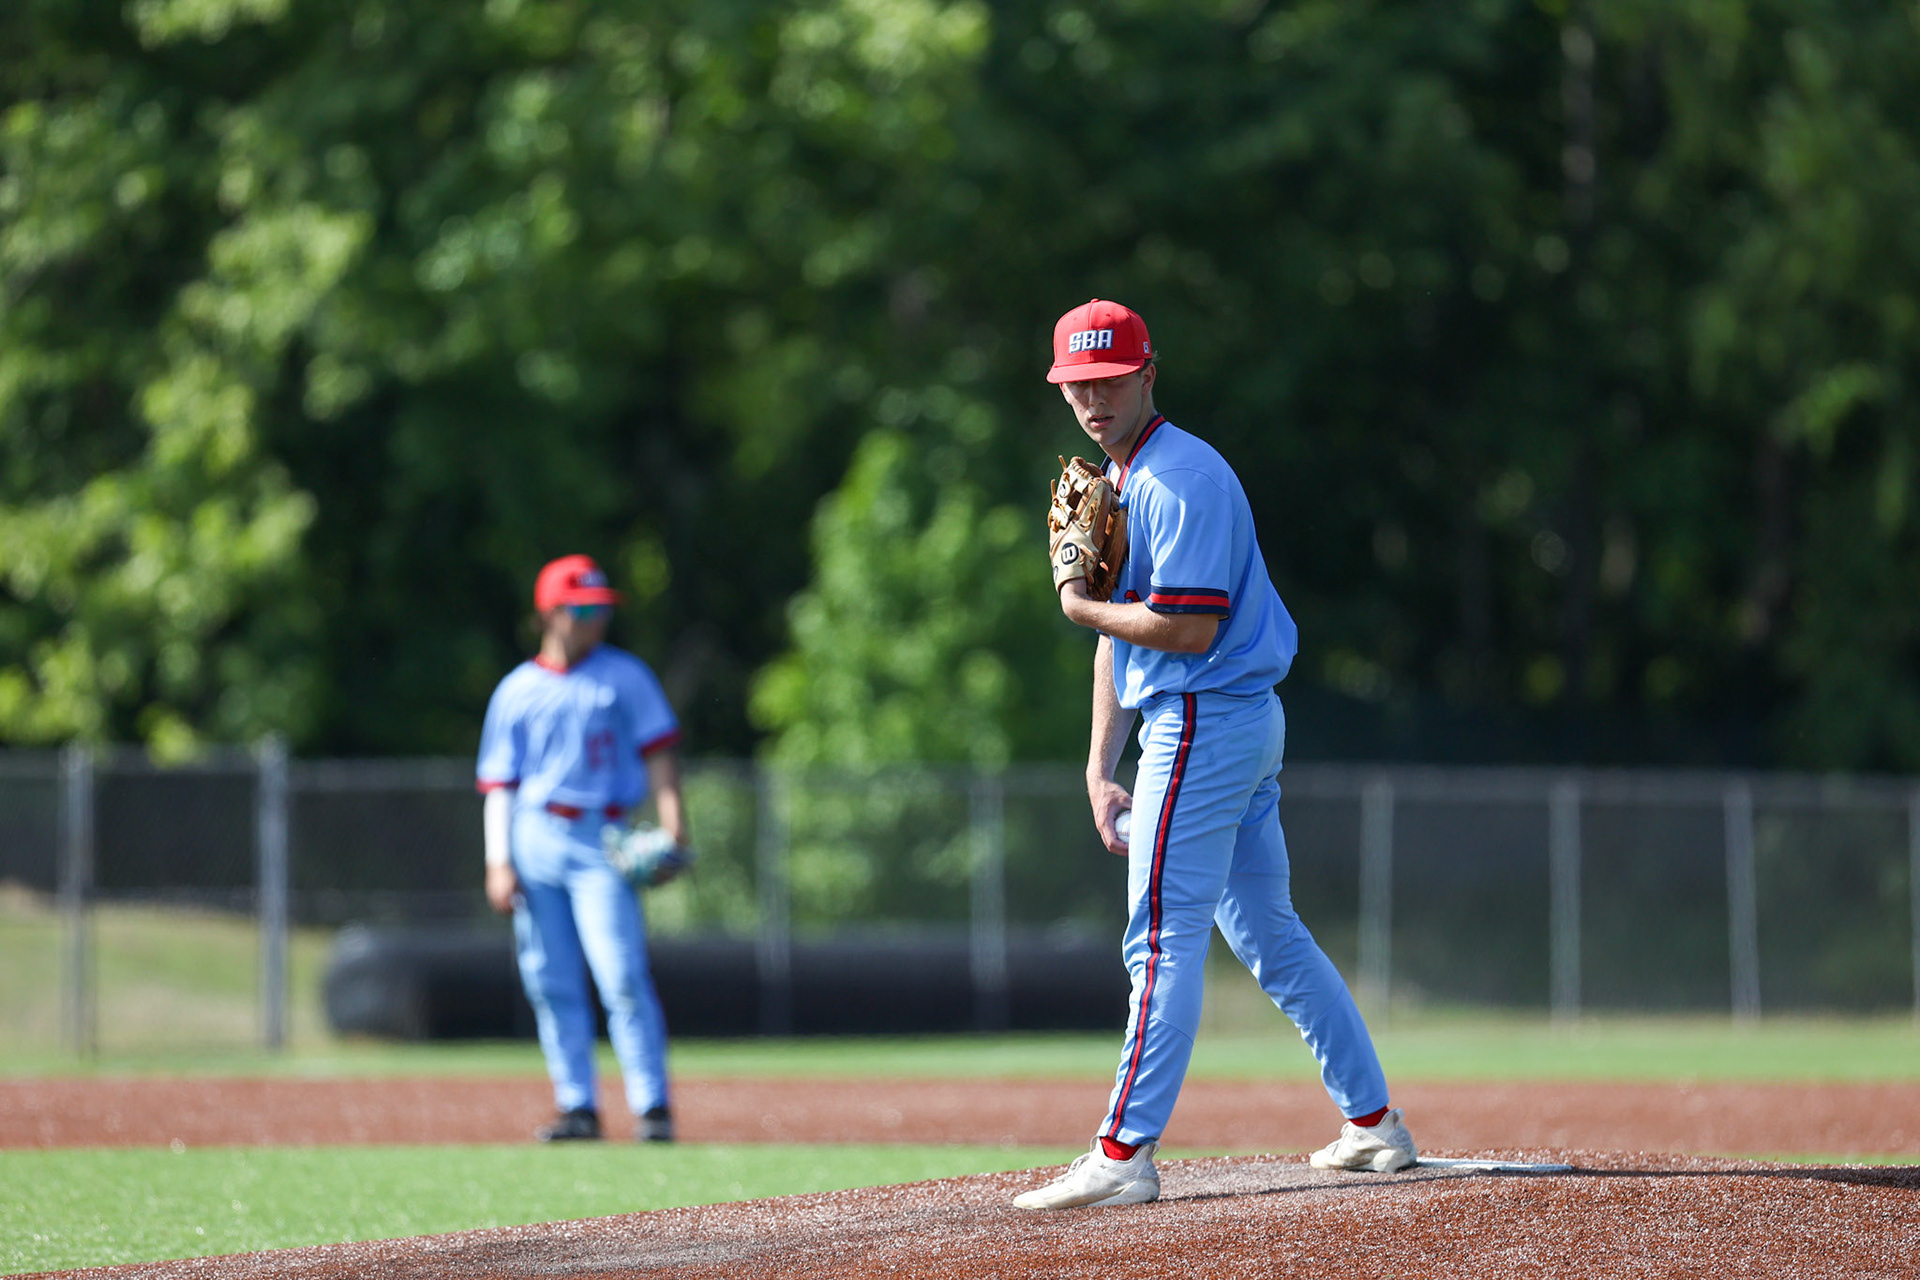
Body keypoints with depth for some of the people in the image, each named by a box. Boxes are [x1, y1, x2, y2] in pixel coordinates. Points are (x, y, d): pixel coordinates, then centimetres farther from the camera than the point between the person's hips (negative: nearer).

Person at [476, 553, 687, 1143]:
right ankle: (577, 1106, 8)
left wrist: (672, 828, -10)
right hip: (534, 840, 3)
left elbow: (659, 751, 3)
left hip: (602, 840, -3)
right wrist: (498, 862, 0)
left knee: (622, 978, -12)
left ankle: (652, 1106, -10)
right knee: (551, 982, 2)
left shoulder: (624, 675, 8)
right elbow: (499, 783, 10)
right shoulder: (517, 690, 12)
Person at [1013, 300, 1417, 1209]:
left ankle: (1124, 1155, -13)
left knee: (1163, 936, -11)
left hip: (1204, 721, -11)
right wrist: (1100, 769, 13)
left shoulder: (1180, 479, -15)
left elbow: (1187, 629, -23)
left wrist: (1080, 606, -10)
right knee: (1268, 932, 15)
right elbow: (1121, 636, 18)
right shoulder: (1115, 481, 17)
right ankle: (1373, 1125, 20)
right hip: (1246, 724, 11)